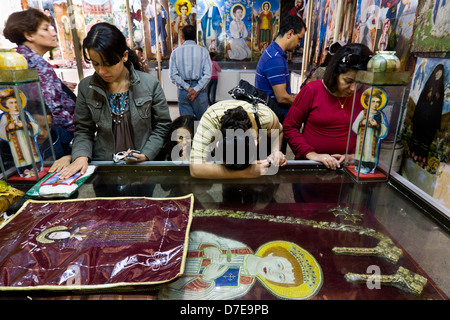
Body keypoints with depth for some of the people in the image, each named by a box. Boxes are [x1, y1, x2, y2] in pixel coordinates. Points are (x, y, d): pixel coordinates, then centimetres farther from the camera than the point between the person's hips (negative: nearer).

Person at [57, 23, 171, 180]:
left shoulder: (149, 83, -1)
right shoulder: (86, 87, 5)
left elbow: (162, 125, 4)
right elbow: (83, 130, 11)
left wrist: (147, 154, -8)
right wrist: (81, 155, -8)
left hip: (143, 166, -1)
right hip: (103, 166, 2)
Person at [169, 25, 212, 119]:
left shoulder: (176, 52, 3)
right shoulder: (203, 51, 0)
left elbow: (173, 75, -4)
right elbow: (207, 74, -9)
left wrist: (187, 88, -6)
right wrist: (196, 90, -9)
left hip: (183, 91, 2)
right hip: (200, 89, -1)